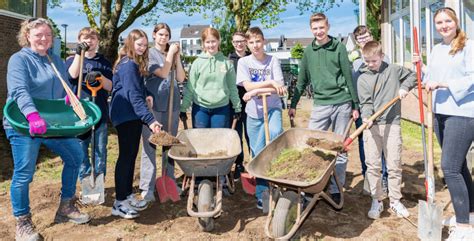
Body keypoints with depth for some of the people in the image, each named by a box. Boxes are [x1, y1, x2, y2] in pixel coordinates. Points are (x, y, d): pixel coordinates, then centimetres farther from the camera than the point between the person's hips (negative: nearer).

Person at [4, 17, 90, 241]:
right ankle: (22, 223, 15)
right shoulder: (19, 59, -9)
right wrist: (32, 115, -41)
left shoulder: (56, 60, 12)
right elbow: (19, 91, -25)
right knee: (23, 174, -3)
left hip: (53, 123, 7)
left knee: (75, 156, 10)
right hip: (23, 125, -7)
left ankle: (66, 208, 24)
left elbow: (66, 87, 14)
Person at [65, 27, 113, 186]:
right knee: (81, 149, 5)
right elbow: (73, 74, -14)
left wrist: (100, 76, -15)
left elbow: (109, 86, 3)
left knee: (100, 149, 5)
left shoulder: (104, 62, 11)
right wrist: (79, 53, -18)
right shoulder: (72, 60, 9)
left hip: (99, 111, 1)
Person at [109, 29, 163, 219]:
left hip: (133, 115, 10)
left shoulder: (135, 63, 14)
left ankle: (127, 195, 25)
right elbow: (133, 95, -25)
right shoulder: (128, 65, -16)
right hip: (125, 116, -9)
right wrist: (150, 120, -31)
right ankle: (119, 203, 4)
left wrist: (145, 96, -3)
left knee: (131, 154, 14)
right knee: (126, 155, -5)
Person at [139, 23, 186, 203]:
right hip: (153, 105, -5)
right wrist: (170, 53, -6)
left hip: (172, 104, 5)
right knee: (150, 146, -2)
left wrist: (177, 56, -2)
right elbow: (162, 73, -11)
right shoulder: (149, 54, 1)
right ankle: (147, 188, 4)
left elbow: (181, 78, 5)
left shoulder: (173, 54, 14)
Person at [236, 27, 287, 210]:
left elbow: (279, 90, -10)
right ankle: (261, 194, 21)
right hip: (254, 113, 1)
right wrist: (270, 82, -16)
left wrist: (256, 91, -18)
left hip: (272, 108, -1)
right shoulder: (243, 62, 0)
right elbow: (248, 86, -11)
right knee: (257, 154, 6)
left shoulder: (273, 61, -3)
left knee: (275, 133, -33)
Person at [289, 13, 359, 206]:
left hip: (342, 103, -2)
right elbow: (302, 81, 14)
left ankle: (335, 189, 16)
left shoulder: (339, 47, 1)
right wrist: (293, 105, 11)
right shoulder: (308, 51, 9)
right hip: (320, 105, 2)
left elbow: (348, 77, 1)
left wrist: (355, 106, 0)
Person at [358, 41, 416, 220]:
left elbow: (413, 75, 23)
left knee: (394, 165, 5)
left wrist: (405, 87, 5)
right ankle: (376, 201, 16)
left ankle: (395, 201, 20)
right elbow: (365, 102, -5)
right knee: (372, 165, 2)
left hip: (392, 124, 0)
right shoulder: (362, 78, 4)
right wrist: (366, 117, -23)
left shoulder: (394, 70, 7)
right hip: (371, 125, 0)